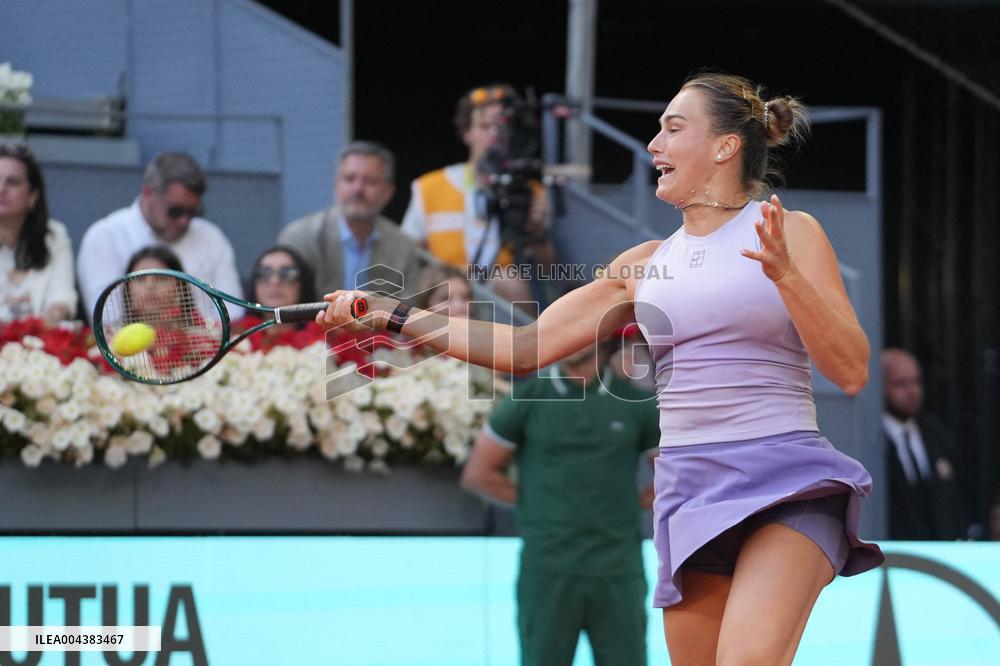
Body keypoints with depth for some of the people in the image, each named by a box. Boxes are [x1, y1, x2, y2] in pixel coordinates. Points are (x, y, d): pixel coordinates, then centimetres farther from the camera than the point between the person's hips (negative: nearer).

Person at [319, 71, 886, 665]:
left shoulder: (790, 233, 2)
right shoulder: (644, 265, 15)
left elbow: (851, 371, -6)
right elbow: (522, 350, 16)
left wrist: (785, 274, -18)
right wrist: (388, 314, 13)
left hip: (785, 486, -5)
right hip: (689, 492, 5)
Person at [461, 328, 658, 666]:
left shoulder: (635, 401, 4)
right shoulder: (528, 397, 1)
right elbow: (478, 473, 4)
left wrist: (641, 500, 6)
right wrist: (538, 502, 5)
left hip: (618, 573, 1)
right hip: (548, 570, -1)